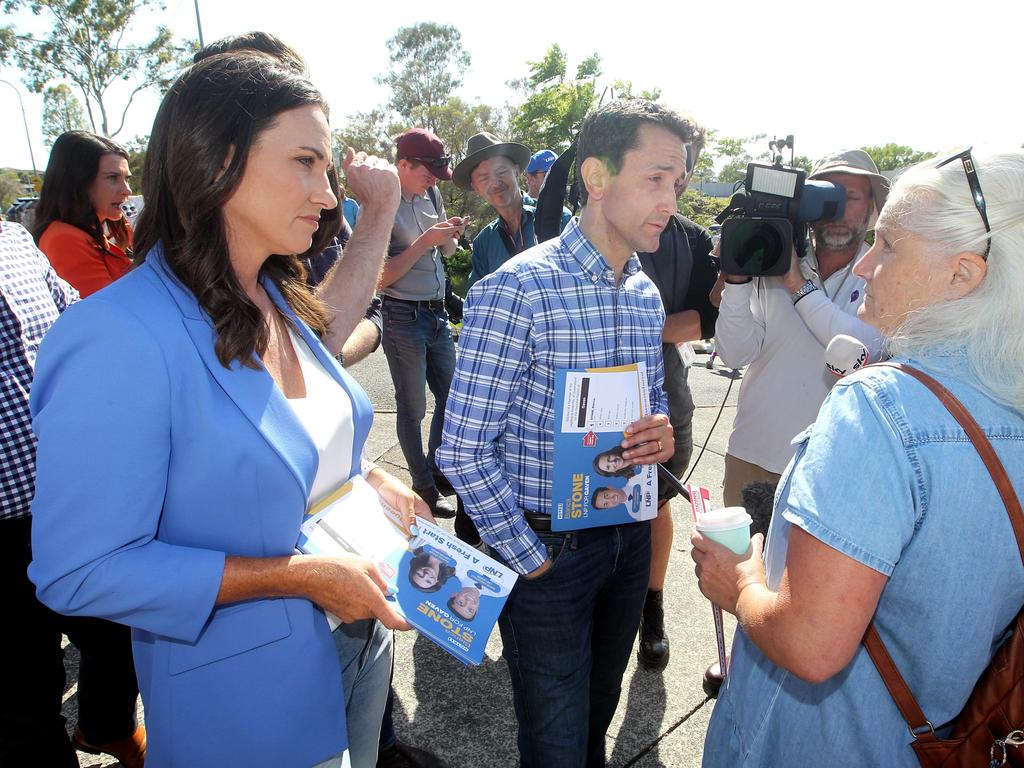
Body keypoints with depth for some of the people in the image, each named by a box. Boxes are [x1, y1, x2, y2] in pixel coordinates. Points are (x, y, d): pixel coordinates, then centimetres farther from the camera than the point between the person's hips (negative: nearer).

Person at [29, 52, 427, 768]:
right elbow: (79, 572, -23)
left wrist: (369, 478, -4)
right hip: (243, 697, -7)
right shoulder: (117, 336, -26)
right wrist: (298, 575, -25)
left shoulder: (281, 301, -1)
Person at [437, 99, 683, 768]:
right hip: (551, 549, -6)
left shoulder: (647, 295, 4)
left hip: (630, 536, 7)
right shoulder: (518, 290, -20)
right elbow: (464, 449, -20)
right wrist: (529, 558, -13)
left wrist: (662, 433, -6)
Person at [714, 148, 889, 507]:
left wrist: (800, 285, -19)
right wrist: (736, 278, -18)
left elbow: (873, 352, -21)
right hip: (751, 456, 2)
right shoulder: (772, 267, 1)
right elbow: (735, 355, -7)